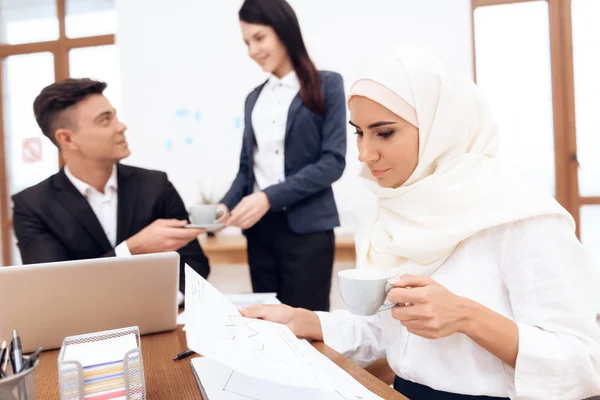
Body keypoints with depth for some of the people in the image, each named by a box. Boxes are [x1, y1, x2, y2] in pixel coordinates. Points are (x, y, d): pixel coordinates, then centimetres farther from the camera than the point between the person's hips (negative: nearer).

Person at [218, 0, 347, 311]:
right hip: (260, 227, 5)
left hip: (306, 227, -4)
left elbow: (333, 162, -9)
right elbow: (247, 166, 14)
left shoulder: (327, 85, 0)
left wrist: (270, 197, -16)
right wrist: (226, 205, -5)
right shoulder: (254, 98, 14)